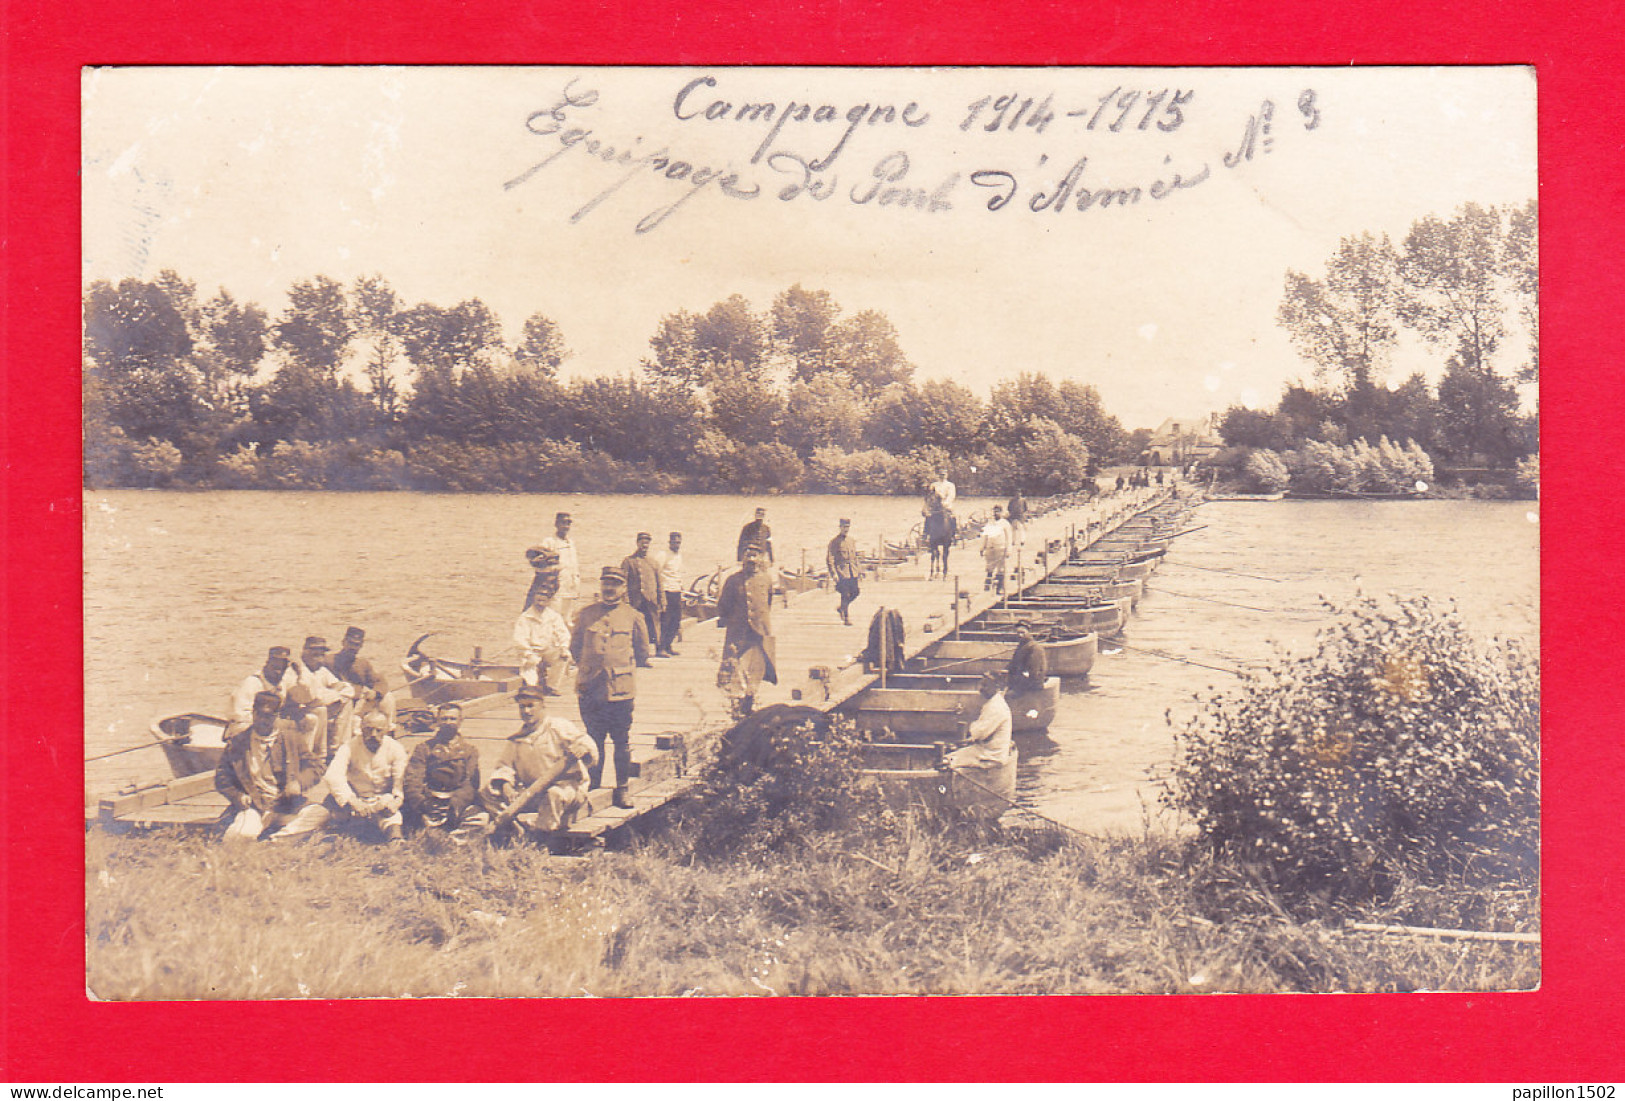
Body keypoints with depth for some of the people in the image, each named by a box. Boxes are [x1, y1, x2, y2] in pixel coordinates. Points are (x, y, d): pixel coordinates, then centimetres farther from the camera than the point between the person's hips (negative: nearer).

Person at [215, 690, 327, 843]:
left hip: (286, 806, 3)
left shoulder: (291, 737, 8)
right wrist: (237, 796, -7)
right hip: (253, 806, -3)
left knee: (319, 814, -27)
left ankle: (272, 839, -25)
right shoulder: (237, 742, 7)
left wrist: (299, 783, -14)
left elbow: (313, 768, 8)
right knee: (243, 834, -36)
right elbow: (222, 776, 13)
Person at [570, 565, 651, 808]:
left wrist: (623, 669, 11)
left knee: (623, 743, 5)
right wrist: (587, 670, 10)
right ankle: (592, 788, 18)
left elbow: (642, 652, 13)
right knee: (593, 742, 9)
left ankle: (622, 788, 16)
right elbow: (575, 647, 16)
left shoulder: (633, 617, 3)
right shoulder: (586, 615, 6)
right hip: (590, 690, 1)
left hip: (621, 690, -1)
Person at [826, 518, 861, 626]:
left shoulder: (852, 541, 15)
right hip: (841, 571, -6)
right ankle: (846, 619, 0)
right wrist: (834, 573, -17)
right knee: (845, 595, -8)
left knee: (855, 593, 4)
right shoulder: (834, 542, -5)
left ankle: (841, 609, 27)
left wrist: (857, 570, 18)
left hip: (852, 572, 6)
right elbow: (830, 559, -9)